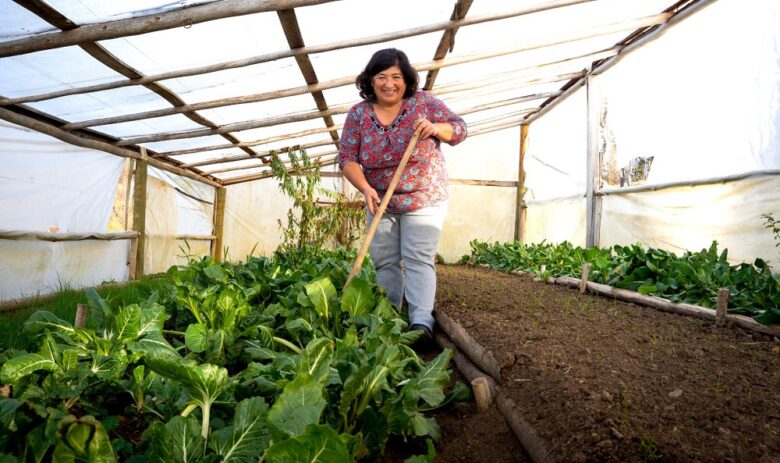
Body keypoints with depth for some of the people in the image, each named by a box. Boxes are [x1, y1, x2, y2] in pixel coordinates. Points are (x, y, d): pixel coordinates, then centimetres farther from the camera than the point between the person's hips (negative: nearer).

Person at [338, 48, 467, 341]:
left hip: (424, 200, -3)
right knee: (385, 262, 7)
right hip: (381, 202, 3)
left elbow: (459, 129, -3)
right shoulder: (358, 114, -3)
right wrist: (365, 188, -23)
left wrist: (435, 128, -25)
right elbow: (347, 158, -6)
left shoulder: (424, 102, -7)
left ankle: (421, 322, -11)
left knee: (418, 259, -11)